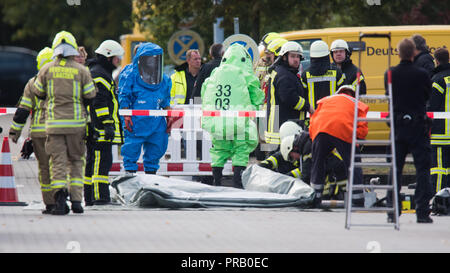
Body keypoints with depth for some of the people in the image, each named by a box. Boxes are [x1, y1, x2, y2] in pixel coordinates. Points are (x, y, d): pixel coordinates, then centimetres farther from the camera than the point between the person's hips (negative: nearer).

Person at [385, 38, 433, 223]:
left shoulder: (390, 74, -3)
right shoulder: (422, 74, -10)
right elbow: (427, 96, 4)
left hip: (398, 125, 2)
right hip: (419, 124, -2)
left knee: (395, 168, 10)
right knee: (422, 168, 2)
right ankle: (422, 212, -4)